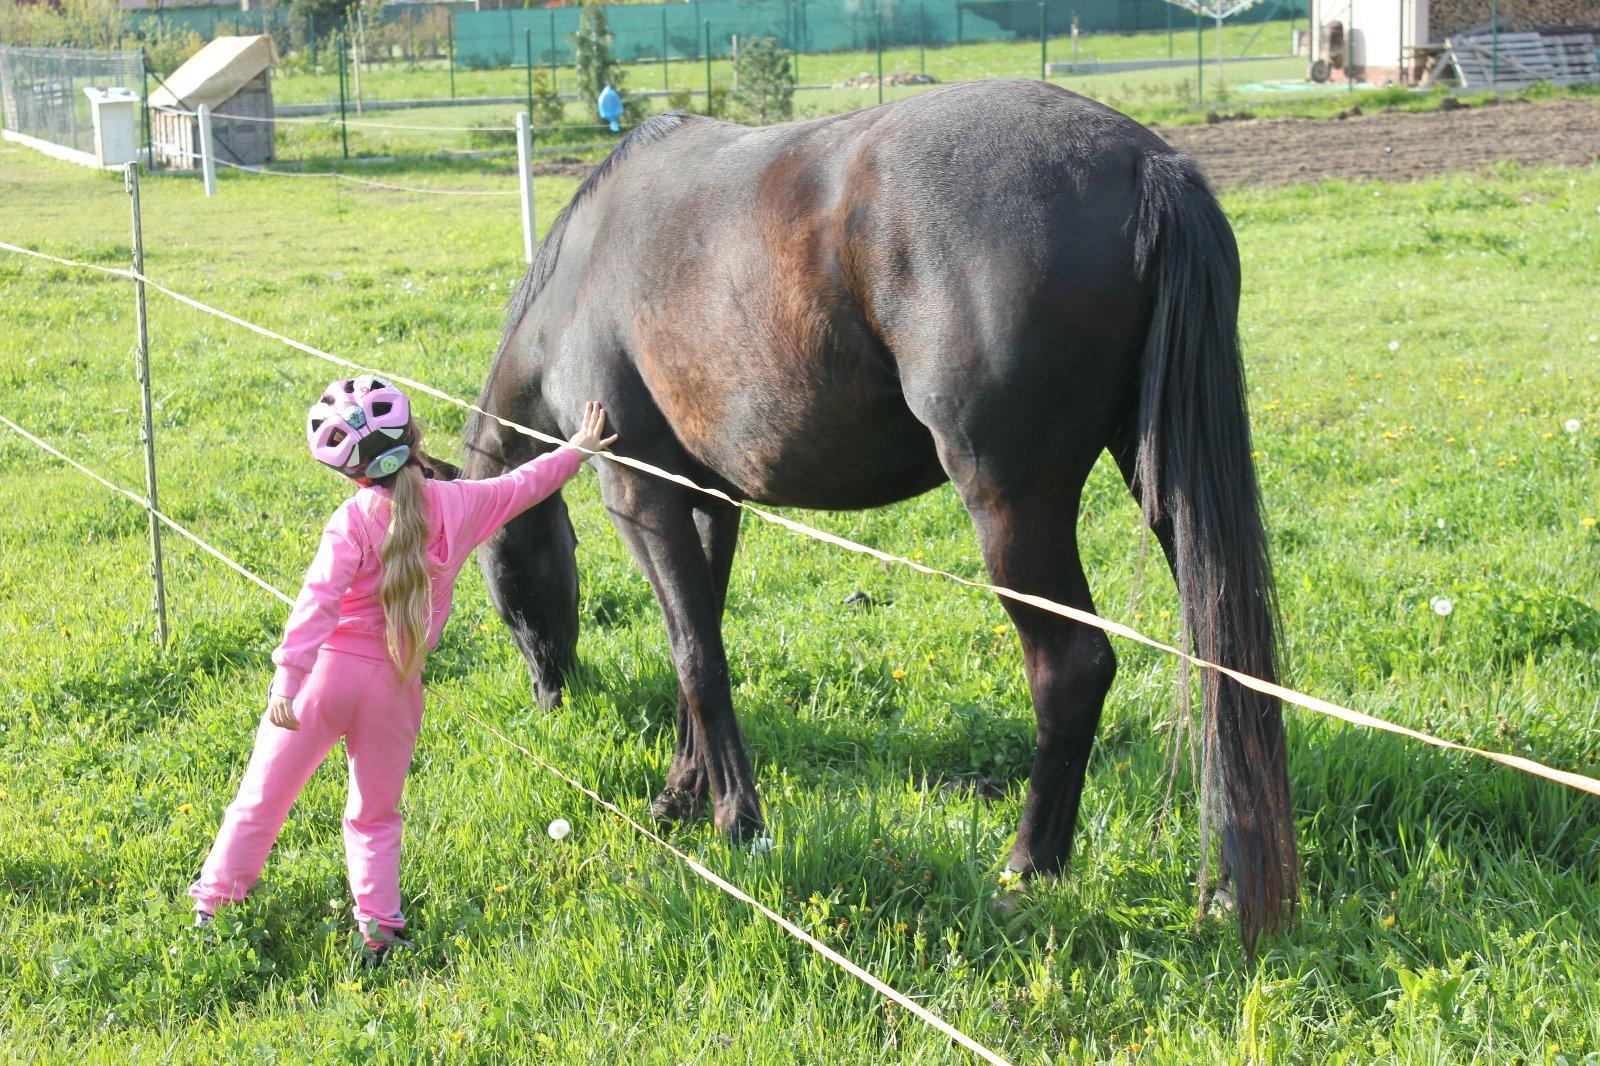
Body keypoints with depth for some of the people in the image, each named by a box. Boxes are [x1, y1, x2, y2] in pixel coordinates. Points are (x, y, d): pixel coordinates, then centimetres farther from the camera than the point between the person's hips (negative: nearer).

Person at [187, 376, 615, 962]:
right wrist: (576, 450, 35)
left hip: (328, 671, -3)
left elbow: (319, 600, -20)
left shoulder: (355, 519, -10)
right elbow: (524, 483, 18)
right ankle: (378, 923, 11)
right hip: (394, 687, 3)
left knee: (263, 797, 8)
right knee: (375, 815, 20)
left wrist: (288, 677, -26)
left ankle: (214, 904, 13)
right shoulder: (458, 505, 2)